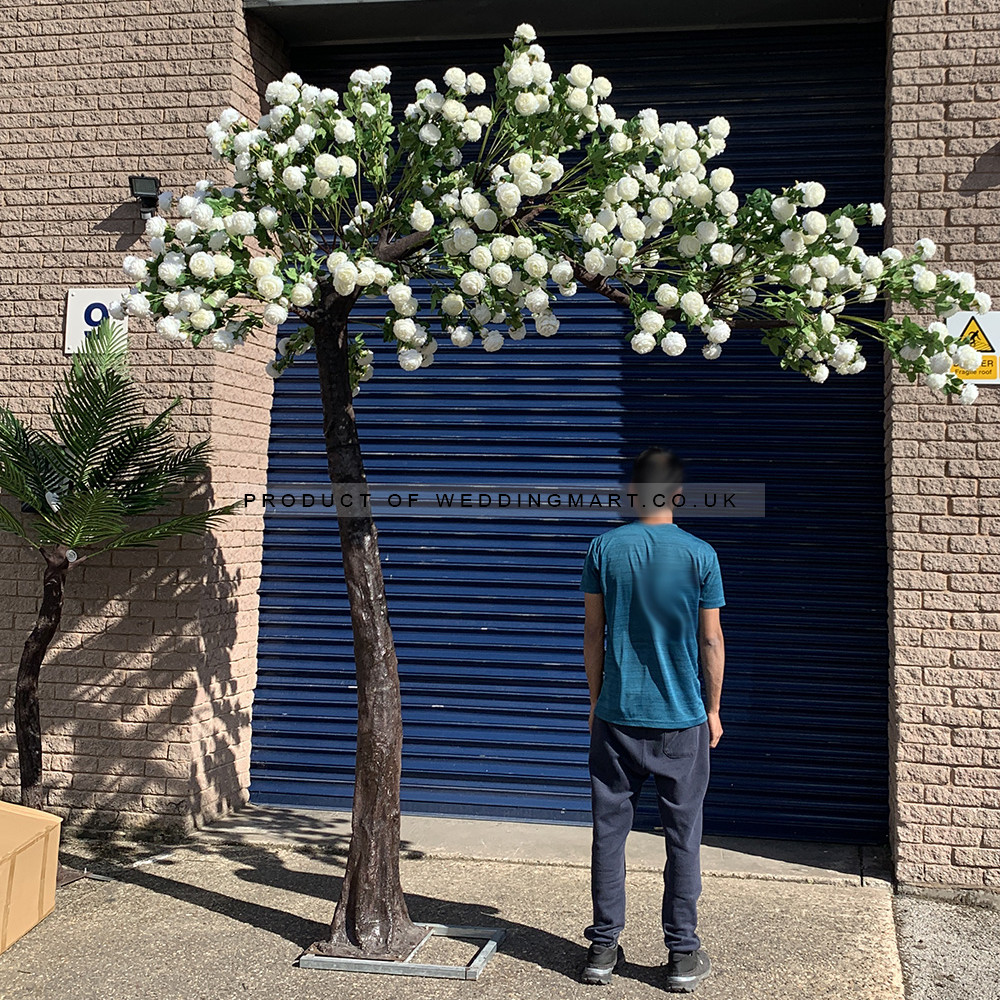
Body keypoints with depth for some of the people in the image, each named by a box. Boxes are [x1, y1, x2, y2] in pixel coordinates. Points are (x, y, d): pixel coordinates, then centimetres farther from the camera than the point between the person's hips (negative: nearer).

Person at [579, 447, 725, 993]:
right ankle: (683, 954, 14)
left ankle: (604, 947, 16)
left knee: (609, 830, 9)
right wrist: (712, 710, 10)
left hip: (616, 716, 1)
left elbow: (593, 634, 2)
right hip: (682, 720, -1)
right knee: (683, 836, 8)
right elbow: (711, 642, -2)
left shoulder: (604, 548, -3)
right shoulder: (700, 555, -6)